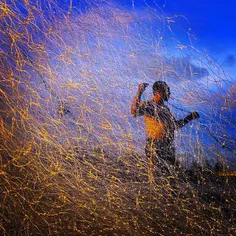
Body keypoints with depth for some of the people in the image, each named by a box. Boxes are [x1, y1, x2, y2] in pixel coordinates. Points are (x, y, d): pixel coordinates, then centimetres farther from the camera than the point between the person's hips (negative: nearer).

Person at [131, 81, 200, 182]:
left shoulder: (165, 108, 20)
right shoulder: (148, 105, -5)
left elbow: (175, 125, 33)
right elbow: (134, 112, -25)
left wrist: (190, 117, 29)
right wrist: (139, 93, -28)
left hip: (169, 149, 8)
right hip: (155, 147, -8)